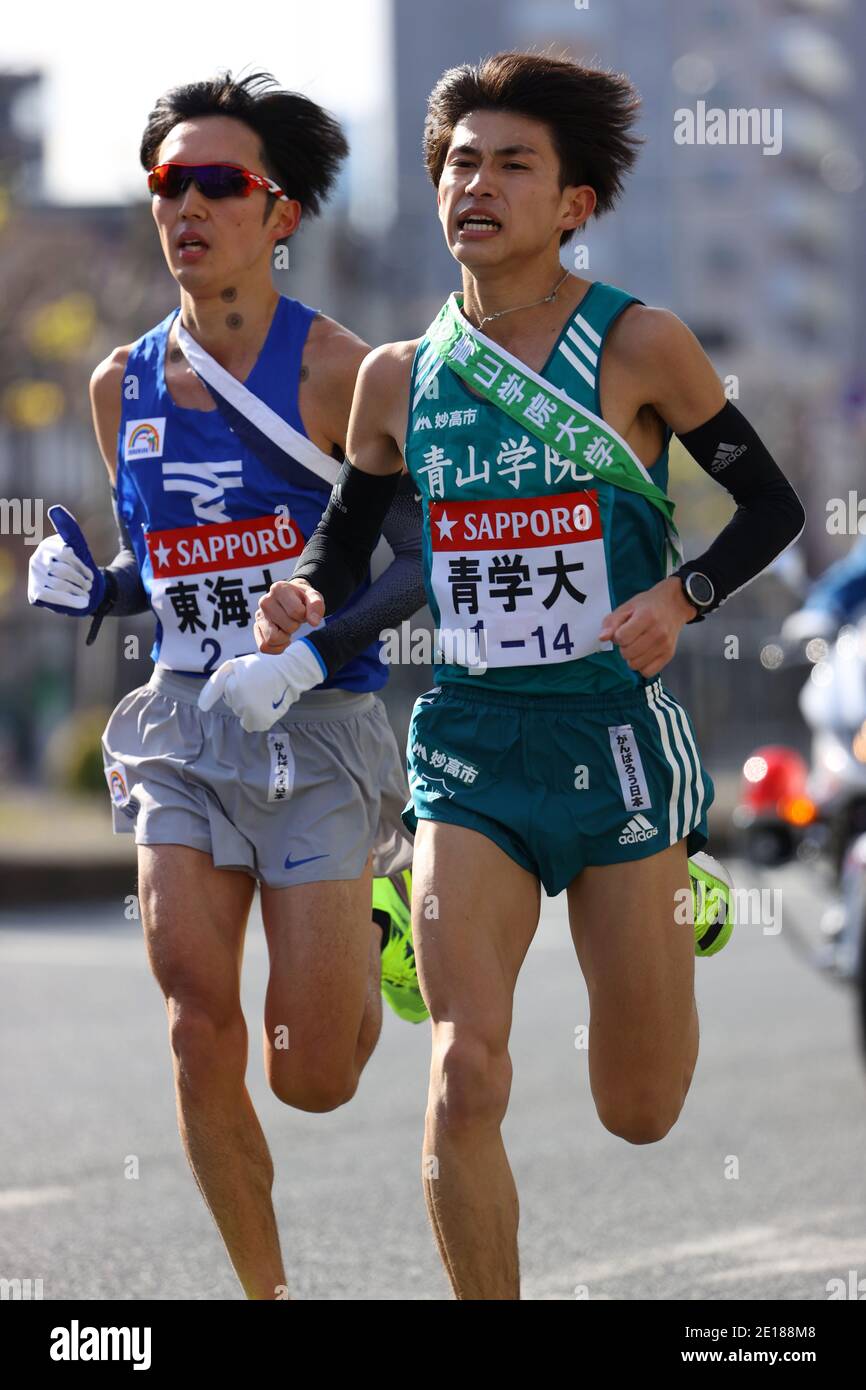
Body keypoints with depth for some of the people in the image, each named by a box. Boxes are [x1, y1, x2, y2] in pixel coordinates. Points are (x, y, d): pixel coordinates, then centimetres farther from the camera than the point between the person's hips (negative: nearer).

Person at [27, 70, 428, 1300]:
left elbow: (425, 561, -7)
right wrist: (87, 588, -1)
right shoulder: (124, 385, 7)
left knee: (313, 1079, -2)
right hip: (185, 726, 4)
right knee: (200, 1029, -8)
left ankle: (385, 903, 30)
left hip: (320, 725, -4)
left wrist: (310, 650, -21)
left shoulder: (337, 372, -8)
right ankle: (266, 1291, 9)